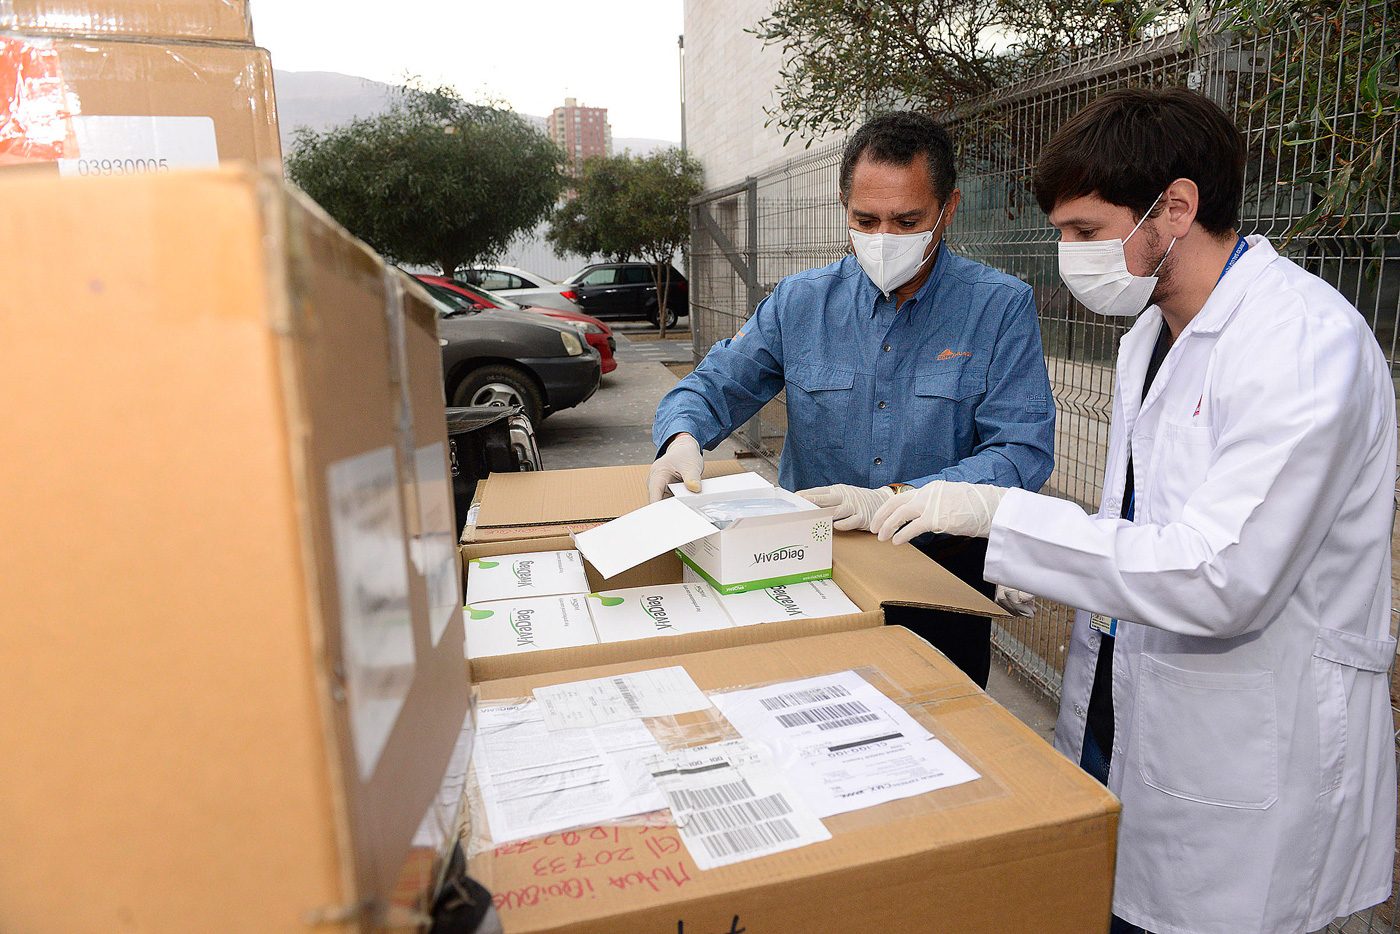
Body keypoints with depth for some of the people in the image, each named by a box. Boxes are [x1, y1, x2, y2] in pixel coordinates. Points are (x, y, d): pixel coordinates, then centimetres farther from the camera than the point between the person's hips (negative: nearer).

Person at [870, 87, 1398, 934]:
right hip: (1117, 722, 8)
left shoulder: (1309, 341, -21)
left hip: (1244, 780, -8)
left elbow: (1218, 577, -29)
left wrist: (1003, 514, -27)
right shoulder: (1151, 338, 9)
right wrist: (1047, 567, 5)